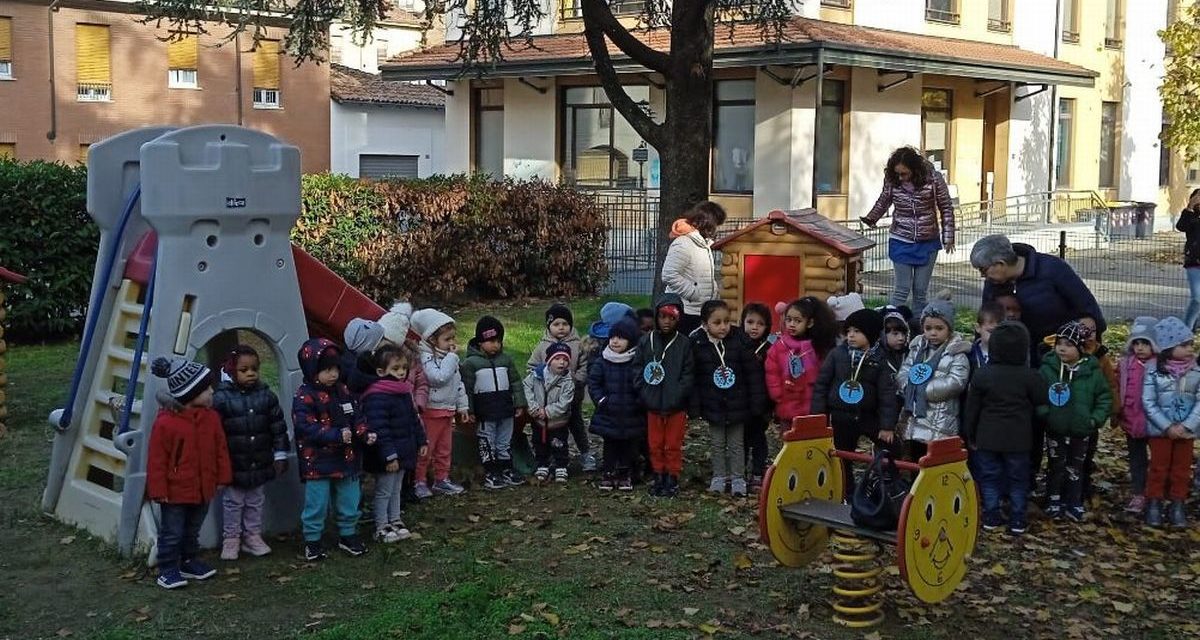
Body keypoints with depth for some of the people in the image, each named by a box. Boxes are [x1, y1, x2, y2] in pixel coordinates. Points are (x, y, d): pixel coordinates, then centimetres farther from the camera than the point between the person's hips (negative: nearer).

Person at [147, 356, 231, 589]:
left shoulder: (211, 417, -2)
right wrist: (158, 490, -12)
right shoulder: (165, 422, -19)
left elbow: (220, 449, 8)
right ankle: (168, 570, 17)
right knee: (172, 533, 5)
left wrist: (222, 477, 9)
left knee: (192, 530, 22)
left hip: (203, 488, 6)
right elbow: (157, 459, -14)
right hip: (175, 491, -6)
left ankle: (190, 562, 36)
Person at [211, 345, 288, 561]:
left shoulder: (266, 396, -3)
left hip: (259, 463, 4)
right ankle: (230, 539, 24)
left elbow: (278, 427, 4)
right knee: (233, 502, 11)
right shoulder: (221, 398, -14)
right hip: (234, 465, -3)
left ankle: (253, 536, 30)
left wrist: (280, 455, 3)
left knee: (255, 501, 17)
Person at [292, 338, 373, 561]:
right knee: (317, 503, 3)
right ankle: (312, 540, 19)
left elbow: (356, 417, 11)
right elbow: (306, 427, -23)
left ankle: (348, 534, 31)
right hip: (317, 462, -6)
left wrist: (365, 434, -9)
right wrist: (336, 435, -30)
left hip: (346, 458, 6)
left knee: (349, 500, 15)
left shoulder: (343, 391, 5)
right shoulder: (304, 397, -15)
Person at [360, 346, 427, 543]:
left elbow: (413, 419, 19)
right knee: (384, 491, 4)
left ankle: (395, 521, 33)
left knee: (396, 489, 20)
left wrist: (421, 441, 18)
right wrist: (389, 456, -28)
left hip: (403, 452, 9)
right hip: (387, 457, -9)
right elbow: (379, 429, -27)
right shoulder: (377, 398, -23)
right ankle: (381, 528, 15)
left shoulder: (404, 392, 7)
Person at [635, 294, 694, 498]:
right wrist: (644, 393, -7)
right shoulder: (646, 342, 2)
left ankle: (672, 479, 18)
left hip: (676, 406, -2)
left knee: (673, 446, 7)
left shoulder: (684, 344, -4)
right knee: (655, 445, 12)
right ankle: (658, 478, 24)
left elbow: (688, 374, -6)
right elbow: (638, 371, 3)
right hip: (653, 404, 2)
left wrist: (678, 395, -16)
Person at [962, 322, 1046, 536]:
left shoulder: (982, 374, -7)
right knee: (1018, 479, 10)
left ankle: (991, 517, 14)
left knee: (990, 477, 11)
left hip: (988, 437, 1)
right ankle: (1017, 520, 13)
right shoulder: (1029, 376, -11)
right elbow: (1042, 403, -2)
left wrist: (970, 435, 8)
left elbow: (971, 409, -2)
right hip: (1018, 439, -1)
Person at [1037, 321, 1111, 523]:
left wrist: (1096, 419, -8)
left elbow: (1105, 398, 0)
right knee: (1056, 467, 10)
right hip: (1055, 430, -1)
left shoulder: (1092, 371, -8)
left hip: (1081, 431, 1)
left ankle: (1074, 504, 24)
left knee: (1075, 469, 13)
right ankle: (1054, 503, 21)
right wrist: (1044, 413, -17)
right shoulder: (1048, 368, -9)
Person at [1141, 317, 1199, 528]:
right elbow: (1148, 402, -11)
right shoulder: (1154, 372, -11)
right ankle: (1154, 505, 19)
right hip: (1160, 429, -2)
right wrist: (1168, 426, -16)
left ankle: (1177, 506, 23)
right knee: (1159, 468, 7)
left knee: (1182, 469, 11)